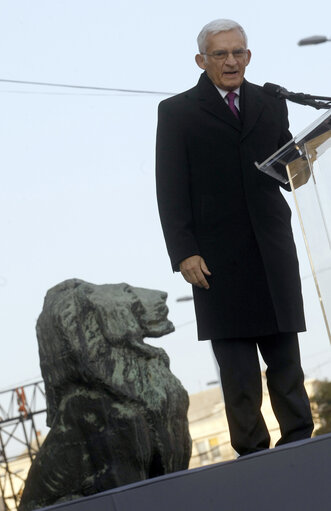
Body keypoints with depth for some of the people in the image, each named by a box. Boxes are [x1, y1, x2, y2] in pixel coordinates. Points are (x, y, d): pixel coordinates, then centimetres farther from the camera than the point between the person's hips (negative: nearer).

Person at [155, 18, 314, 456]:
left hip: (272, 248, 3)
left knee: (284, 350, 4)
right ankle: (251, 448, 4)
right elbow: (170, 190, -1)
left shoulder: (271, 105, 14)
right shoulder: (177, 113, 4)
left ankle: (297, 436, 10)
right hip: (216, 255, -3)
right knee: (235, 359, -1)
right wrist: (184, 252, -9)